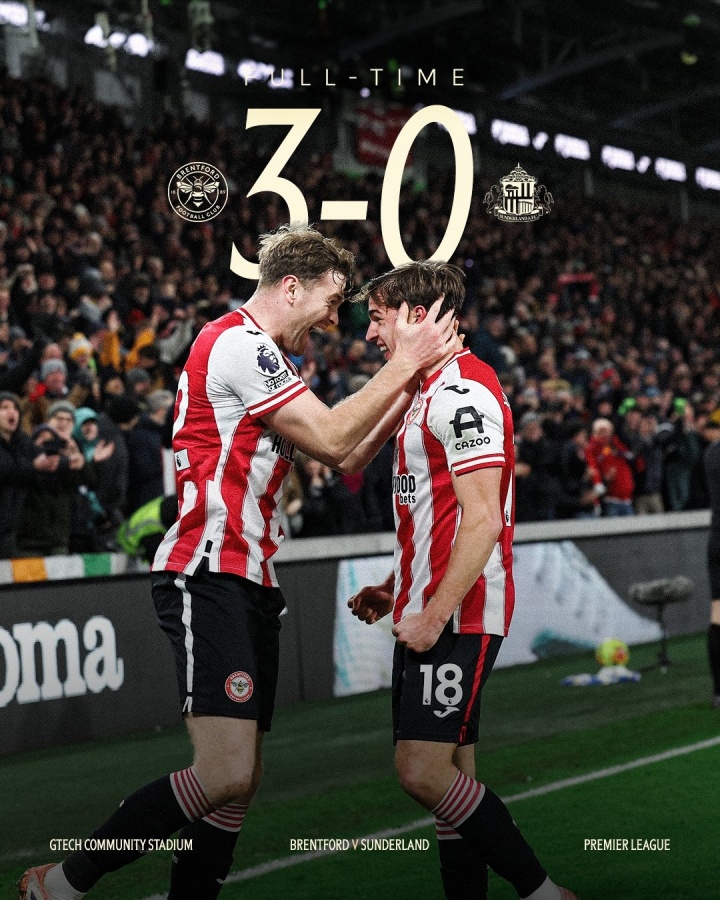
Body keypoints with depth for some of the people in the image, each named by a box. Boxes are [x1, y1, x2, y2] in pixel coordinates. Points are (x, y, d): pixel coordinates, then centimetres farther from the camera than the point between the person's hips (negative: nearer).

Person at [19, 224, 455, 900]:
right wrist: (402, 365, -2)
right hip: (209, 575, -11)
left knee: (240, 781, 5)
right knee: (227, 775, -17)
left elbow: (345, 456, 24)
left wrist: (410, 382, 15)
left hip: (246, 583, 11)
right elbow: (331, 438, -11)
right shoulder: (238, 343, -8)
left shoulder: (258, 355, 24)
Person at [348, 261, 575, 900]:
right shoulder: (430, 390, 19)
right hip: (431, 612, 10)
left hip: (456, 617, -10)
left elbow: (482, 519, -20)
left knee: (423, 771, -14)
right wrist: (397, 591, 20)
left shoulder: (462, 388, -14)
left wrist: (435, 615, -22)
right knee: (450, 776, 9)